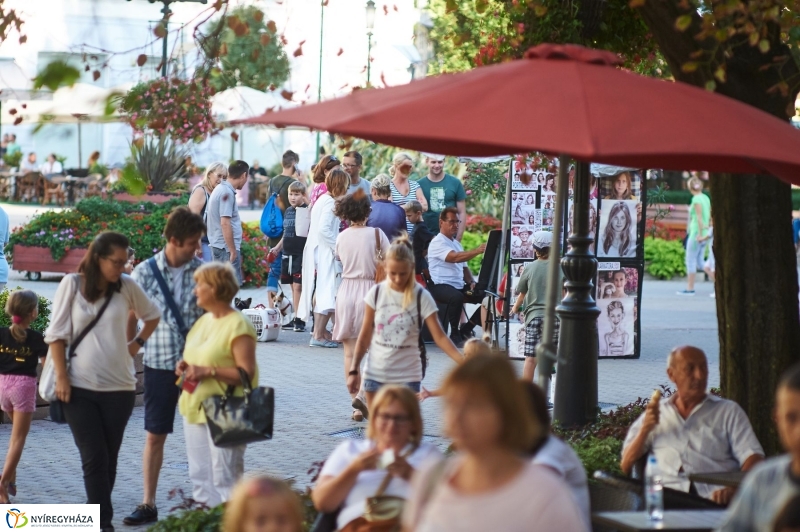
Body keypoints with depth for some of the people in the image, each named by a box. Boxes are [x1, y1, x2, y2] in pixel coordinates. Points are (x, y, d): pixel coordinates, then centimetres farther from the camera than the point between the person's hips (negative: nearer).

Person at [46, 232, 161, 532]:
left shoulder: (126, 286, 1)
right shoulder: (72, 284, -3)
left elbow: (153, 315, 19)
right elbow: (57, 334, -1)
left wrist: (138, 343, 7)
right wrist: (61, 377, -5)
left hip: (119, 386, 2)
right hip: (80, 387, -2)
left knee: (109, 458, 7)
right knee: (94, 458, -7)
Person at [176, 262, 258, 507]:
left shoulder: (238, 326, -14)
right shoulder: (204, 321, 14)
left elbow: (247, 373, -19)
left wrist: (208, 371, -23)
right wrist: (186, 366, 7)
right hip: (195, 410, 9)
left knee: (224, 480, -5)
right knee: (199, 478, 13)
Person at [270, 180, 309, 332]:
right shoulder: (288, 211, 13)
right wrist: (277, 248, 22)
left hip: (300, 254, -7)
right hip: (287, 254, 7)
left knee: (298, 286, -8)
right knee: (293, 287, 11)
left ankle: (299, 320, -5)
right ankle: (295, 319, 15)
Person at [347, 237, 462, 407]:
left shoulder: (421, 297, -8)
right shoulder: (376, 293, -1)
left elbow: (440, 337, -11)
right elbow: (365, 336, 5)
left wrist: (463, 362, -24)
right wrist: (353, 370, 3)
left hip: (407, 376, -2)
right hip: (375, 374, 2)